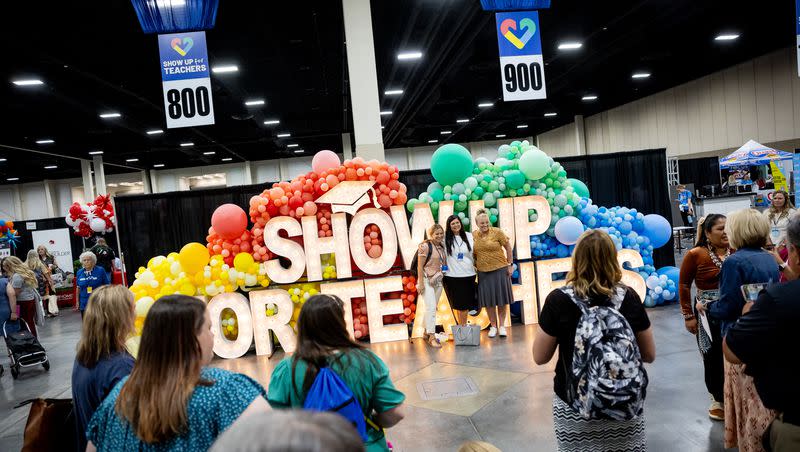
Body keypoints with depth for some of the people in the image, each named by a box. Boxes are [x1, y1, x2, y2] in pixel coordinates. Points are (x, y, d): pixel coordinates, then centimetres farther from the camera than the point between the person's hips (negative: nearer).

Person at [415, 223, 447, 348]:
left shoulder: (442, 246, 9)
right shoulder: (425, 246, -12)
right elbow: (420, 266, -14)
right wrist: (420, 283, -17)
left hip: (438, 281, 7)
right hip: (427, 280, -7)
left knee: (433, 308, 13)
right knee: (431, 307, -14)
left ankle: (426, 332, 27)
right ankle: (432, 337, -11)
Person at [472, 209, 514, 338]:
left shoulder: (497, 232, -8)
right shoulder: (473, 235, 2)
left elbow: (508, 247, -2)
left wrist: (510, 264, -4)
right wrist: (476, 265, 8)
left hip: (500, 269, -2)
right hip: (483, 272, 3)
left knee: (502, 298, 5)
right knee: (488, 300, 6)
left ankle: (502, 326, 18)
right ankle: (493, 326, 19)